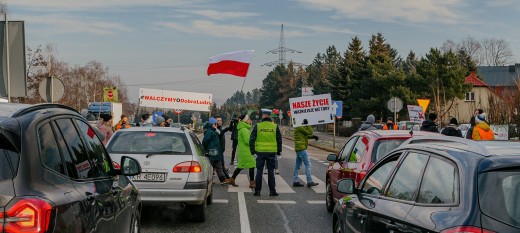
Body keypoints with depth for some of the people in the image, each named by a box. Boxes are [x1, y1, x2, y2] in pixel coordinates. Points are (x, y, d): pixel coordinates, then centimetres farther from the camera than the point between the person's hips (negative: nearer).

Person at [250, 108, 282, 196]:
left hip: (260, 152, -1)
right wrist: (279, 151, 15)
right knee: (271, 171, 7)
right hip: (272, 152, 1)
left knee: (259, 171, 6)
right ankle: (272, 191, 7)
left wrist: (252, 151, 4)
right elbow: (279, 140, 5)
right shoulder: (275, 127, 1)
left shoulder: (257, 126, -3)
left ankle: (257, 191, 7)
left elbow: (252, 139, -3)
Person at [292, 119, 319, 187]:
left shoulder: (300, 127, 18)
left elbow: (307, 135, 18)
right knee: (307, 164, -8)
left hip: (298, 149, 10)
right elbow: (309, 133, -15)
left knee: (297, 165, 10)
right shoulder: (300, 128, -13)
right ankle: (309, 182, -9)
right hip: (301, 148, -10)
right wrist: (308, 125, -10)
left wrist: (313, 136, 3)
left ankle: (295, 181, 12)